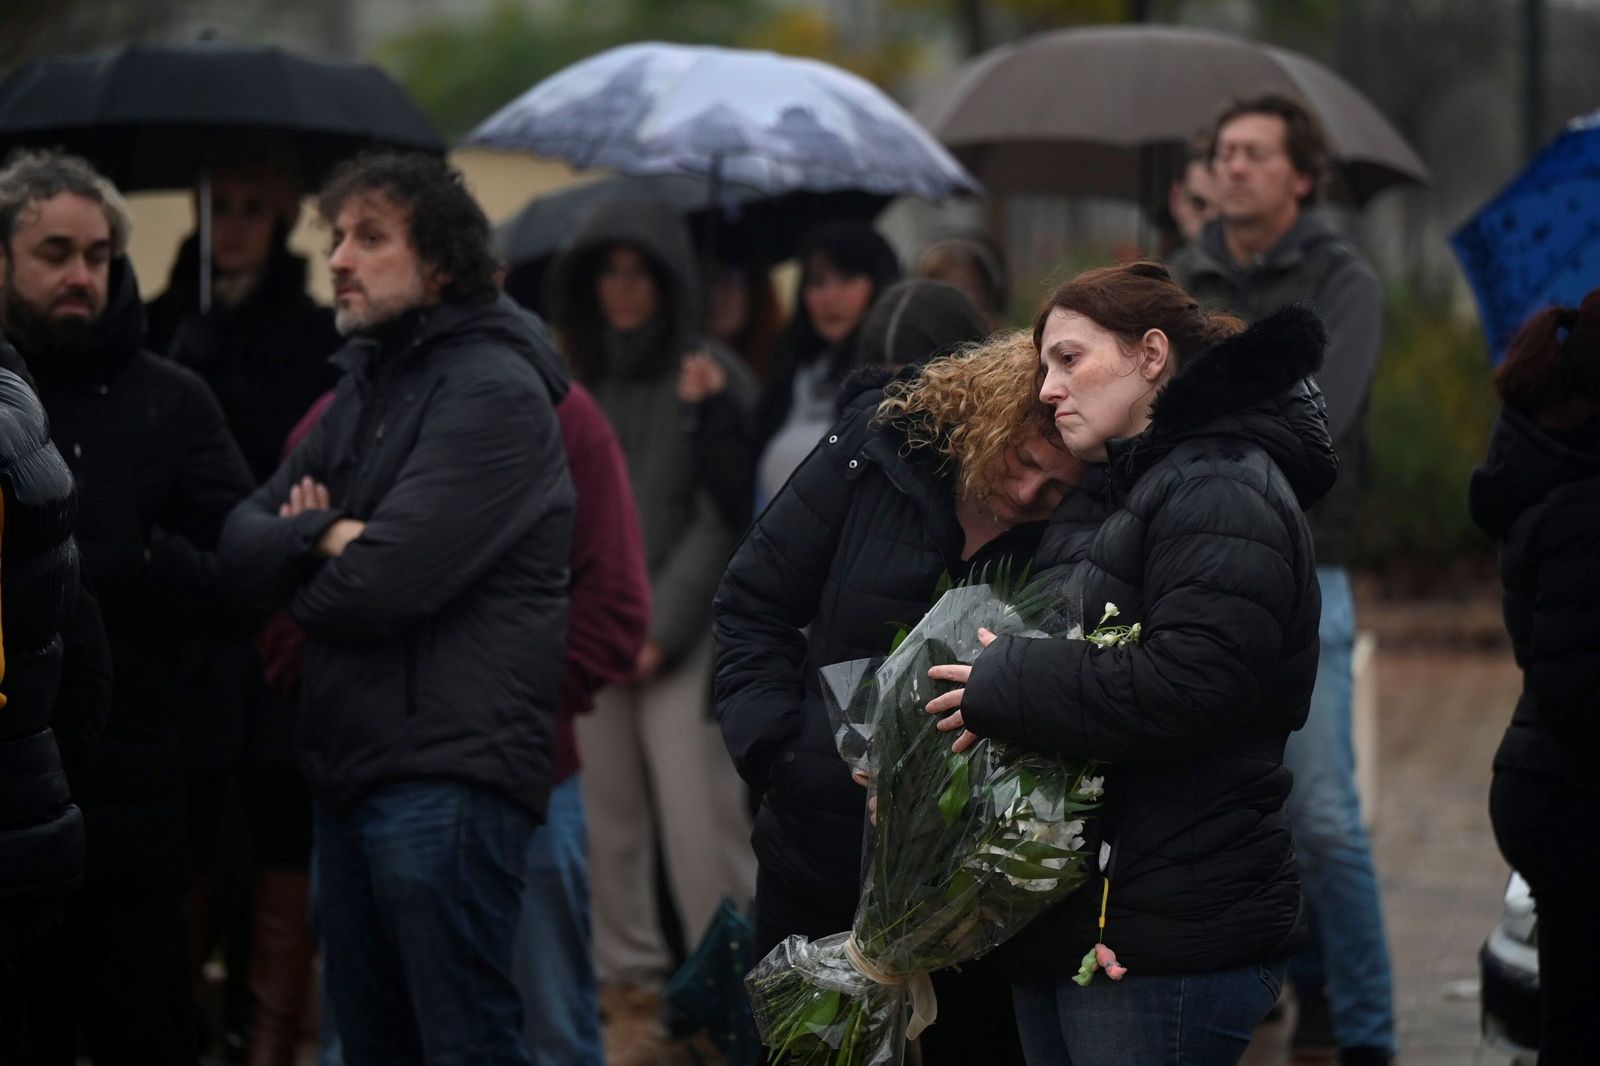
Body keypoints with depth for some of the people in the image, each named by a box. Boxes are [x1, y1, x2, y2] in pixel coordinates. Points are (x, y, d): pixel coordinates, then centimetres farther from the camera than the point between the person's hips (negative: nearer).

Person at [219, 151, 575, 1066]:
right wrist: (326, 537, -11)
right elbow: (243, 542, 10)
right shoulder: (367, 387, 19)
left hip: (447, 776, -9)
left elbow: (384, 585, -20)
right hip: (352, 773, 9)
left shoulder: (494, 391, -11)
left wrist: (301, 578, 1)